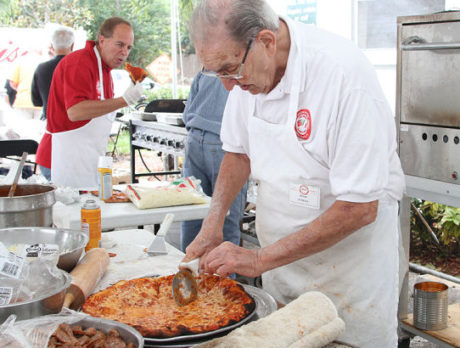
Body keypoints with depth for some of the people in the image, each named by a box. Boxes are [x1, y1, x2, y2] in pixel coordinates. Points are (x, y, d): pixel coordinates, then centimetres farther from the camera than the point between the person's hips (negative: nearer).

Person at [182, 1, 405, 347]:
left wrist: (261, 259, -23)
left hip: (351, 251, -5)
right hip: (281, 252, 6)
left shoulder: (344, 73, -28)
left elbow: (359, 208, -27)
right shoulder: (246, 68, -7)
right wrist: (213, 223, -5)